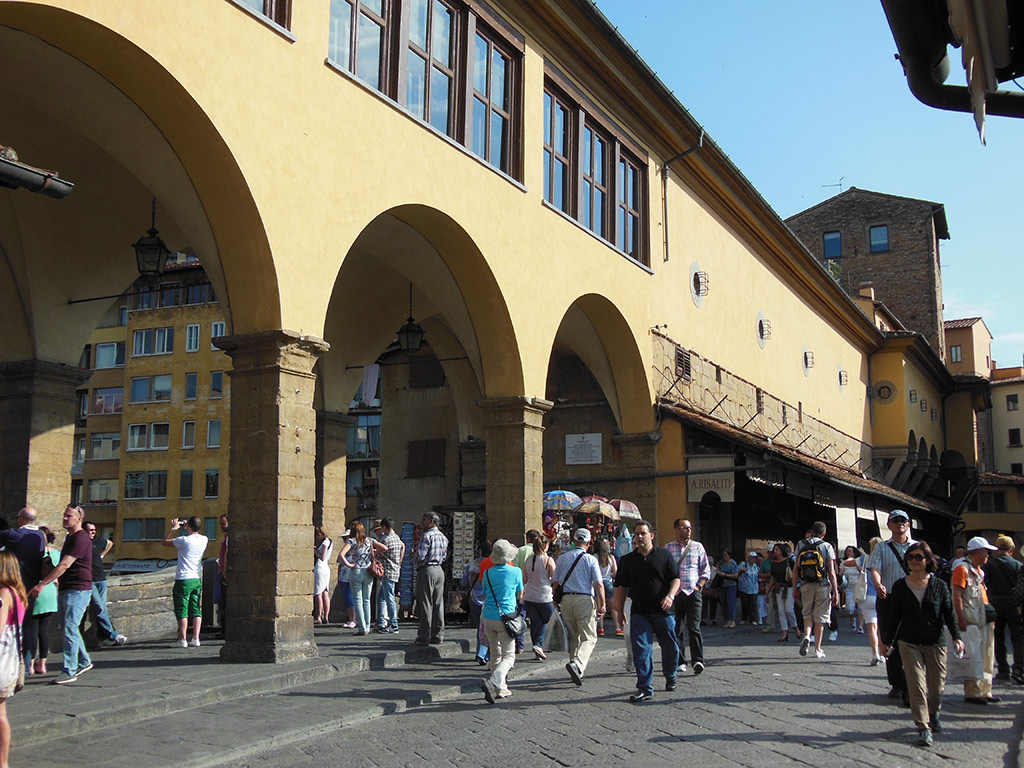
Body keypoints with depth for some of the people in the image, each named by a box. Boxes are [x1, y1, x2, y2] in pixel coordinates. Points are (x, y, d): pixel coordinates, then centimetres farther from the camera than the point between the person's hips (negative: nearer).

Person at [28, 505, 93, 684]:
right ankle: (84, 661, 27)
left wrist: (42, 584, -24)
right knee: (70, 628, 15)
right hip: (65, 589, 10)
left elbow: (64, 565, -23)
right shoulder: (69, 537, 17)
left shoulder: (80, 539, -16)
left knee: (70, 629, -10)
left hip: (78, 590, -10)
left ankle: (69, 671, -7)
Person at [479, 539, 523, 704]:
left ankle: (501, 688, 22)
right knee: (508, 656, 1)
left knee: (495, 654, 17)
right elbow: (520, 595, 6)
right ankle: (492, 682, -21)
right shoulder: (516, 571, -6)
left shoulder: (488, 573, 3)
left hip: (488, 616, 4)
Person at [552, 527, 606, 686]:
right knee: (589, 637, -1)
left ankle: (577, 672, 20)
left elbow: (555, 582, 10)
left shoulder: (562, 558, 8)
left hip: (566, 599, 4)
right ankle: (577, 664, -24)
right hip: (585, 599, -4)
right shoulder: (590, 559, -3)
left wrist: (556, 602, 19)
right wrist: (602, 605, 0)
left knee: (572, 636, 16)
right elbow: (599, 585, -7)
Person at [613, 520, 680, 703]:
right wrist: (620, 611, 10)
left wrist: (670, 595, -16)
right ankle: (645, 688, -4)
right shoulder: (628, 560, 10)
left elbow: (676, 579, 2)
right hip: (639, 612, 1)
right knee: (641, 650, -7)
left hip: (663, 611, -1)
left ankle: (670, 677, 35)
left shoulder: (664, 555, 4)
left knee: (670, 647, 9)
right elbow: (622, 587, 13)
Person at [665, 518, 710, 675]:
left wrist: (699, 586, -1)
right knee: (677, 628, 4)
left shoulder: (697, 547, 7)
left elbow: (706, 570, 10)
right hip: (675, 593, 1)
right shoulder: (667, 548, 6)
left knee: (693, 627, -10)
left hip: (693, 593, -1)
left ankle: (697, 660, -11)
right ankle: (680, 661, 12)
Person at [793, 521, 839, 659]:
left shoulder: (801, 545, 5)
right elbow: (832, 572, -6)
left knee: (807, 614, 17)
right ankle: (818, 649, 10)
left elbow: (796, 569, 4)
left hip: (805, 585, 2)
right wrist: (836, 591, -2)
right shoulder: (827, 546, -2)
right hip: (822, 586, -2)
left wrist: (794, 588, 11)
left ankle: (806, 636, -9)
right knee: (820, 617, 7)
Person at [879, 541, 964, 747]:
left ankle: (933, 714, 37)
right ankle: (923, 727, -4)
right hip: (909, 642, -1)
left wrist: (956, 637, -8)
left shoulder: (939, 586, 2)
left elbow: (949, 614, 4)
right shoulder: (900, 586, 2)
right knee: (916, 684, -9)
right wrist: (887, 641, 11)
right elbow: (894, 616, 9)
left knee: (937, 685, 7)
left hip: (935, 642, 1)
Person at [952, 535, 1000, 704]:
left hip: (984, 621, 9)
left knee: (986, 658, 11)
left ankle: (985, 691, 19)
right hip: (970, 622, -9)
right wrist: (961, 620, -20)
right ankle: (972, 693, -1)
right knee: (974, 659, -7)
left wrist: (991, 616, 17)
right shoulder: (962, 569, -10)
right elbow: (957, 596, -15)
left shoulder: (980, 571, 18)